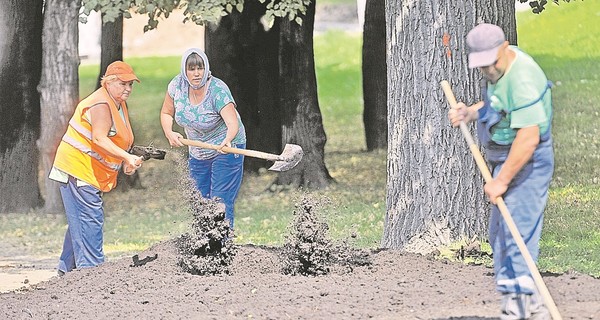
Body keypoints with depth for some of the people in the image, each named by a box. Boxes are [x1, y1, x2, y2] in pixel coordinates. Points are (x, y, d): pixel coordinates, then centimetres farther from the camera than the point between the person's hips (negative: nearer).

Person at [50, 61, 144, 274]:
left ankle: (67, 267, 22)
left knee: (80, 220, 15)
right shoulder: (101, 105, -19)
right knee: (90, 218, -14)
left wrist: (126, 163, 9)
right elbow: (99, 139, -30)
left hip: (92, 173, 11)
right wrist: (126, 157, -37)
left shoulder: (119, 105, 15)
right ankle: (91, 267, -16)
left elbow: (114, 139, 24)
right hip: (78, 168, -11)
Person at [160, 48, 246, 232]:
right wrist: (169, 133, -13)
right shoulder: (178, 85, -9)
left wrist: (227, 140, -55)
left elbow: (232, 123, -34)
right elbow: (166, 113, 6)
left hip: (226, 150, -6)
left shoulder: (218, 90, -24)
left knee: (221, 203, -14)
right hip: (198, 153, 6)